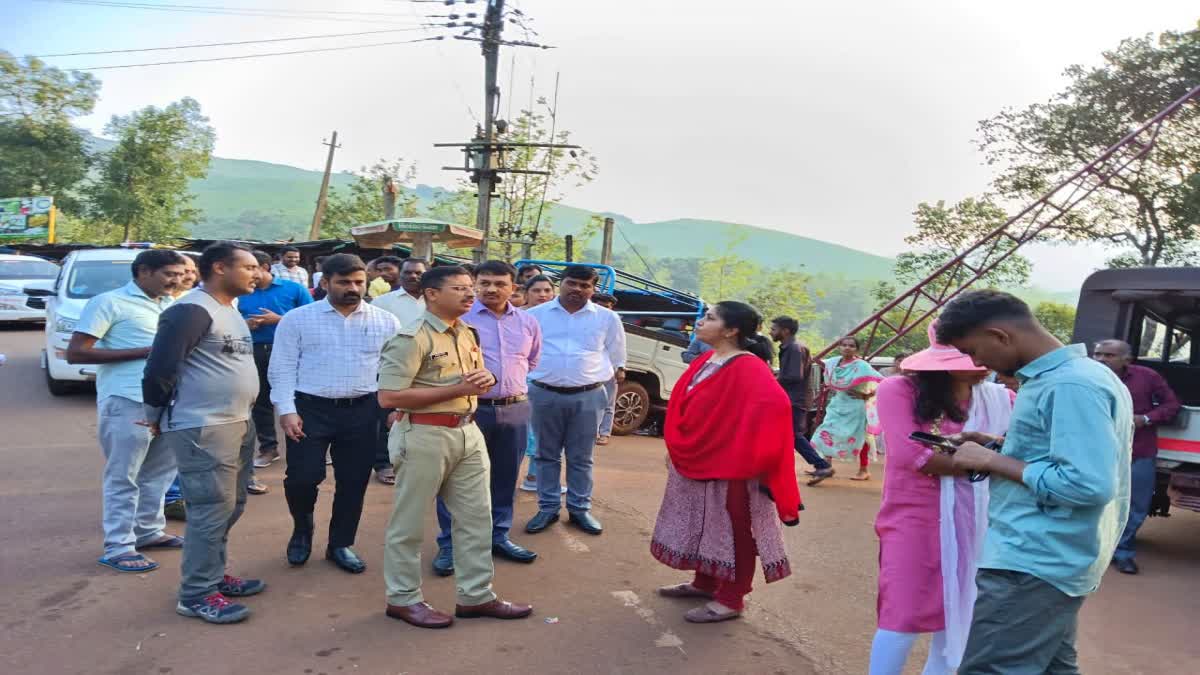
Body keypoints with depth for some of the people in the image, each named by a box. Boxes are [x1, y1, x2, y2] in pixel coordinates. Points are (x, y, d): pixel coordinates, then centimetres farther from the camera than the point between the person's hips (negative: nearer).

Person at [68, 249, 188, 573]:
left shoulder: (173, 305, 13)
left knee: (161, 470, 16)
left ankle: (149, 530, 30)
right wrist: (145, 352, -16)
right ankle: (118, 548, 9)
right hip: (127, 401, -7)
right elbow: (75, 353, -12)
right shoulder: (109, 302, -7)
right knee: (123, 477, 1)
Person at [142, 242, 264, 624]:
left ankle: (213, 575, 30)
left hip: (238, 424, 10)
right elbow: (160, 367, -18)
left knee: (230, 507, 16)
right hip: (202, 429, -10)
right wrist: (156, 416, -6)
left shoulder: (231, 311, 16)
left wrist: (244, 416, 15)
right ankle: (197, 595, 7)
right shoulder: (190, 311, -16)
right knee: (212, 510, -4)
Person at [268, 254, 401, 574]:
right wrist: (286, 410, -9)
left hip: (362, 411, 2)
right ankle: (302, 529, 29)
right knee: (303, 477, -3)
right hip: (311, 409, -2)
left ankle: (340, 544, 28)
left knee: (354, 482, 9)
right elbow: (282, 368, -1)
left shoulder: (385, 322, 4)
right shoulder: (297, 319, 0)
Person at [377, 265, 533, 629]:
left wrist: (486, 379, -3)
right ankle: (403, 598, 22)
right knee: (409, 522, 6)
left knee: (476, 517, 12)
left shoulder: (467, 334, 11)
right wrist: (456, 389, -22)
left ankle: (476, 595, 24)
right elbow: (388, 397, -22)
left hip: (467, 432, 8)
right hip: (425, 436, -8)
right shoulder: (411, 339, -15)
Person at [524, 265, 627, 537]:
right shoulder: (536, 315, 3)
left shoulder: (607, 318, 3)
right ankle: (548, 508, 20)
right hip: (545, 395, 1)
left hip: (588, 397, 0)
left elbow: (616, 355, 15)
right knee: (546, 455, 9)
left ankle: (580, 509, 20)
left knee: (581, 458, 9)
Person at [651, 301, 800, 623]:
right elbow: (682, 406, 16)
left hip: (730, 466, -9)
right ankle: (705, 583, 35)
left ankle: (731, 599, 17)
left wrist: (745, 452, -30)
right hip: (697, 463, 9)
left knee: (732, 530, 4)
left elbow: (775, 404, -35)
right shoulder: (705, 361, 8)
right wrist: (677, 449, 15)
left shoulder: (748, 369, -20)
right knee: (704, 526, 19)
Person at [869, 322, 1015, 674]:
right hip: (913, 521, -4)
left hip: (975, 524, 4)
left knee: (959, 616, 15)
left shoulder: (1000, 398, 1)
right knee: (903, 618, -1)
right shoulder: (899, 390, -10)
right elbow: (912, 455, -18)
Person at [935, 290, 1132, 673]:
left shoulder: (1071, 387, -21)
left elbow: (1089, 484, -27)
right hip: (1050, 558, 11)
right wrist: (999, 446, 9)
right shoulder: (1074, 375, 12)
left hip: (1033, 564, -11)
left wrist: (992, 461, -19)